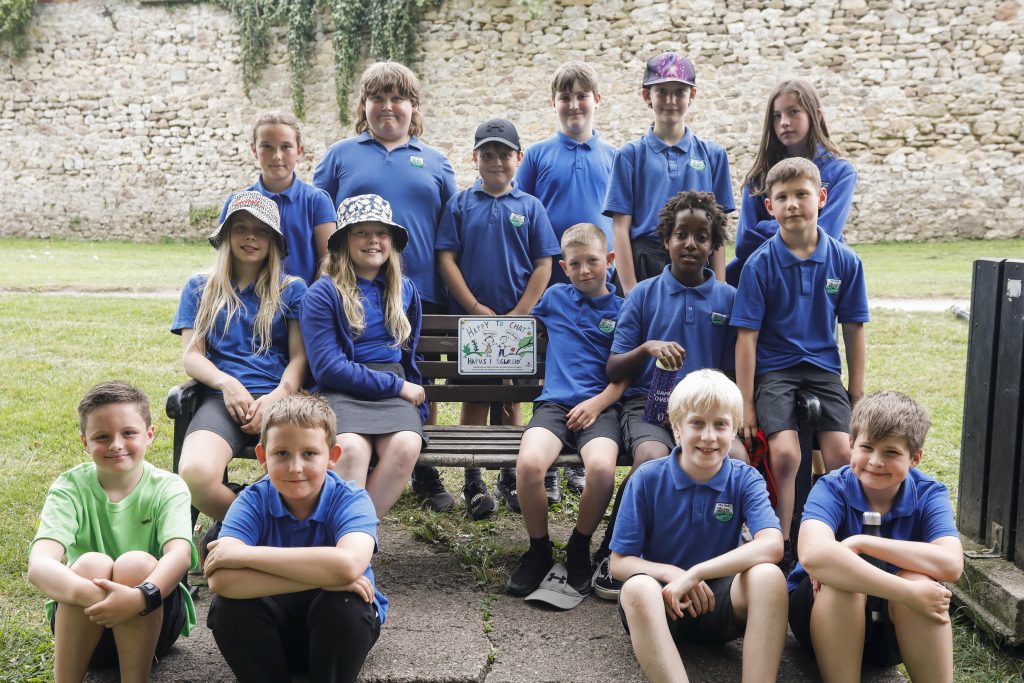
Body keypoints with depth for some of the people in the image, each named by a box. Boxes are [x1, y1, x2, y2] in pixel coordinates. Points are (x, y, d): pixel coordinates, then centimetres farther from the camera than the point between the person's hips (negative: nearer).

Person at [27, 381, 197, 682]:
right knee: (93, 563, -29)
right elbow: (39, 565, -24)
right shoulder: (70, 488, -7)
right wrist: (95, 595, -46)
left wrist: (142, 596, -48)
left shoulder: (168, 488, -8)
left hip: (151, 623, 0)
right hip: (82, 623, 0)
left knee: (136, 563, -30)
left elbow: (180, 554, -27)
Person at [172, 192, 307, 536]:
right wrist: (226, 383, -10)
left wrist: (277, 397, -12)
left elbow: (299, 356, 9)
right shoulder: (199, 288, 21)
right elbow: (192, 355, 12)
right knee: (195, 474, -34)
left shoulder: (292, 289, 18)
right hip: (221, 399, 1)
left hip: (279, 399, -1)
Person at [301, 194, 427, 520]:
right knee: (351, 447, -37)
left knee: (406, 445, -31)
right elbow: (327, 367, -8)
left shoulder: (405, 290, 17)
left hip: (396, 393, 4)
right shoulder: (323, 293, 1)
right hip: (342, 392, -3)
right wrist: (397, 385, -9)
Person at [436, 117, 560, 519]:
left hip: (517, 320, 1)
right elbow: (446, 259, -1)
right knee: (474, 398, 4)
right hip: (469, 319, 0)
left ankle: (511, 477, 21)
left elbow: (543, 266, 1)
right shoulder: (460, 205, 4)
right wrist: (477, 309, -9)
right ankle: (473, 482, 12)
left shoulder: (530, 207, 5)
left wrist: (518, 314, -7)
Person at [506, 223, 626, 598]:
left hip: (600, 407, -1)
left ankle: (579, 548, -3)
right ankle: (538, 550, -4)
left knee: (602, 468, -34)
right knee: (529, 464, -30)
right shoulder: (554, 297, 19)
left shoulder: (622, 309, 10)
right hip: (553, 402, 2)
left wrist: (598, 402, -10)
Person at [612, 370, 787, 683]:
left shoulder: (745, 480, -4)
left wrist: (694, 574, -28)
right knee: (638, 587, -36)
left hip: (719, 598, 1)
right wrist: (672, 574, -23)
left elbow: (772, 545, -23)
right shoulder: (646, 479, -5)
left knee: (767, 576, -30)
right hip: (662, 600, -1)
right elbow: (620, 563, -4)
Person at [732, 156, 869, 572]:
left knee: (842, 454, -16)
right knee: (785, 453, -22)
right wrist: (745, 402, -8)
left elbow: (853, 329, 8)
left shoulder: (845, 261, 1)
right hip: (773, 369, -2)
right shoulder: (760, 264, -6)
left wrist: (857, 394, 8)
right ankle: (780, 550, -5)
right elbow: (746, 336, -6)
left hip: (824, 369, 3)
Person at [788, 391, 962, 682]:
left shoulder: (929, 494, -10)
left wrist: (861, 543, -31)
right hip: (824, 609, -1)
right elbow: (813, 555, -40)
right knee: (841, 581, -34)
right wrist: (907, 593, -40)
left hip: (894, 625, 1)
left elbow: (951, 564, -30)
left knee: (918, 581, -30)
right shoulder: (831, 489, -18)